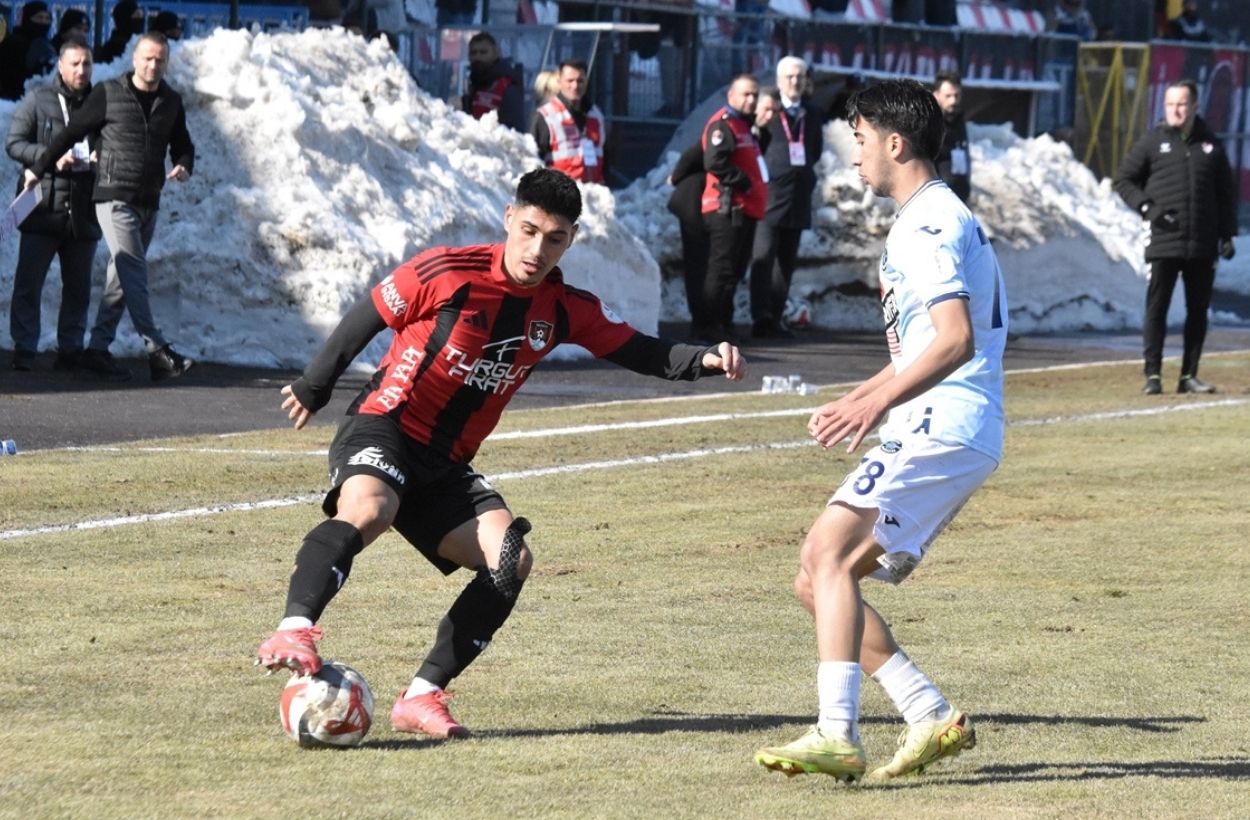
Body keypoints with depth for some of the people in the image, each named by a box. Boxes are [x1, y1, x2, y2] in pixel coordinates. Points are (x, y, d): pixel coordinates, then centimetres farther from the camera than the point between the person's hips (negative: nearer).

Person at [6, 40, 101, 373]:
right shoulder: (38, 101, 2)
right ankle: (24, 349, 0)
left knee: (78, 286, 8)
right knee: (28, 282, -5)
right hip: (43, 207, -3)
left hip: (83, 211, 3)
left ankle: (70, 349, 16)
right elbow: (14, 143, 0)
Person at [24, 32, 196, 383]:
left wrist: (184, 166, -4)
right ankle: (157, 350, -20)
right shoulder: (108, 94, -5)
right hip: (115, 197, -6)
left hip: (149, 202, 6)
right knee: (134, 272, -13)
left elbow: (182, 144, 19)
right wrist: (38, 169, 6)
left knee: (122, 275, 7)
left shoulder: (171, 103, 8)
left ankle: (98, 348, 12)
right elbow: (71, 133, 2)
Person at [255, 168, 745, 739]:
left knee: (510, 559, -14)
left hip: (444, 467, 6)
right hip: (382, 430, -6)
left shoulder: (565, 310, 4)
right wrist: (314, 387, 12)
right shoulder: (446, 273, -11)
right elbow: (367, 318, 2)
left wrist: (706, 360, -12)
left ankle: (421, 697, -13)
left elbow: (640, 352, 7)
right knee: (367, 510, -38)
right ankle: (293, 632, -49)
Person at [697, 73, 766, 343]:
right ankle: (708, 325, -12)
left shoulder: (743, 125, 23)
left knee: (734, 270, 13)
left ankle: (723, 323, 18)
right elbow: (715, 162, -23)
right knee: (722, 267, -12)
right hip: (728, 208, -11)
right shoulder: (723, 124, -10)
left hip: (745, 210, 11)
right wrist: (743, 181, -18)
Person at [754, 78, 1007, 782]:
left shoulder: (928, 224, -11)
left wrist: (880, 402, -31)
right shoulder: (936, 218, 23)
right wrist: (855, 401, 25)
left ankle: (838, 736, -33)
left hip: (941, 429, -11)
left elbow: (956, 339, -25)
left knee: (829, 552, -23)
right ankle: (933, 717, 6)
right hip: (930, 433, 11)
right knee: (817, 580, 9)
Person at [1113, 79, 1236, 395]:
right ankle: (1153, 375, -1)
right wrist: (1146, 208, -7)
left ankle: (1189, 375, 12)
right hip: (1164, 242, -3)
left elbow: (1226, 194, 14)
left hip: (1203, 246, 3)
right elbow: (1123, 180, 8)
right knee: (1157, 309, -4)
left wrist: (1227, 235, 7)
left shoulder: (1211, 146, 10)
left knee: (1198, 312, 6)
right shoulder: (1152, 142, 3)